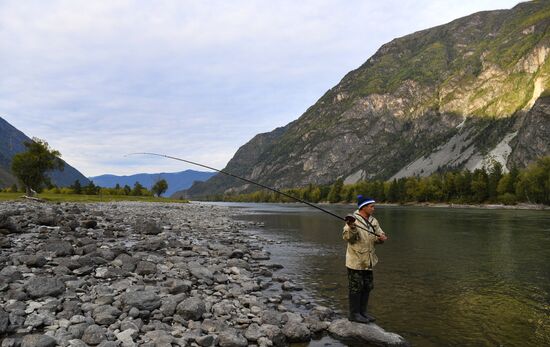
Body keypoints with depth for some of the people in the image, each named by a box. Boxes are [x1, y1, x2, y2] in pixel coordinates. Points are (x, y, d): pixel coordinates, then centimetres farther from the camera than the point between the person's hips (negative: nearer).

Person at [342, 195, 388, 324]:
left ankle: (362, 311, 29)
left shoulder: (373, 221, 9)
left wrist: (382, 238, -10)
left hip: (368, 261, 8)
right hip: (355, 261, -8)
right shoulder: (353, 220, -14)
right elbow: (347, 237, -19)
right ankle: (354, 314, 12)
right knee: (356, 288, 0)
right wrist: (351, 228, -37)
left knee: (367, 287, 16)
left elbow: (380, 234, 12)